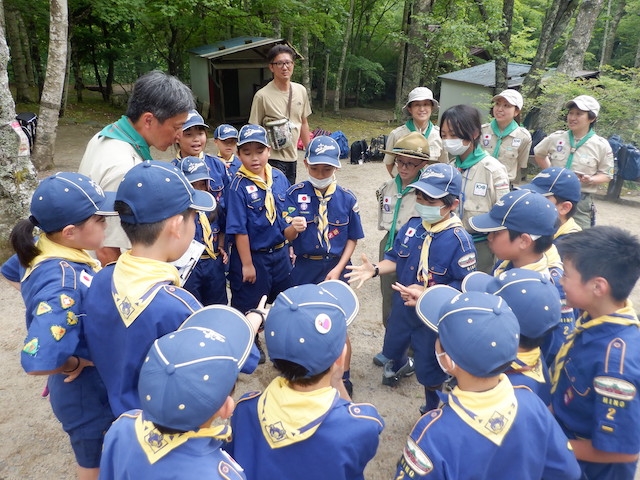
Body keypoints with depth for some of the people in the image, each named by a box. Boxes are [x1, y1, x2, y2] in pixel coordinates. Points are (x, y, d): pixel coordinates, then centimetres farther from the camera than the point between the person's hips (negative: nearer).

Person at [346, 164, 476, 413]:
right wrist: (375, 269, -17)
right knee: (393, 346, 31)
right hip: (402, 304, 6)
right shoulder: (412, 226, -9)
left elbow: (465, 286, -26)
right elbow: (395, 258, 2)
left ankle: (432, 410, 44)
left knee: (429, 369, 14)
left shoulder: (459, 240, -27)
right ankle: (399, 364, 68)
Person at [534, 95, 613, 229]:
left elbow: (606, 175, 1)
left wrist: (591, 180, -19)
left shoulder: (601, 145, -4)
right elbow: (539, 154, 19)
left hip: (581, 200, -2)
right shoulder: (556, 138, 0)